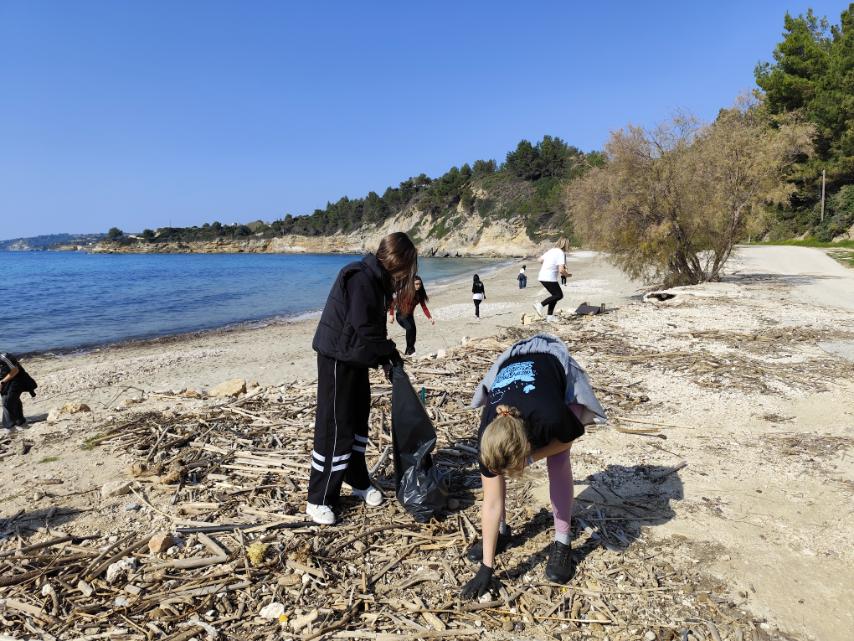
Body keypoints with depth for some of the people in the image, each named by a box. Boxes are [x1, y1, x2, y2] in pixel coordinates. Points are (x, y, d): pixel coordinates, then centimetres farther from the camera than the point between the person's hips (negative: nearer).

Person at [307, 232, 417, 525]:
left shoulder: (377, 279, 9)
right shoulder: (361, 279, -22)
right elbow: (364, 331, -25)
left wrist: (385, 357, 1)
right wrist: (390, 353, -12)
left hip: (356, 359, 10)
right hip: (337, 359, -10)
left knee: (358, 420, 17)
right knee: (334, 428, -4)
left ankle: (358, 481, 32)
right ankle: (318, 500, 7)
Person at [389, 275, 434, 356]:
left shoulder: (420, 294, -5)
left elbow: (424, 307, -7)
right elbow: (394, 302, -15)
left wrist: (429, 318, -19)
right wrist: (391, 314, -18)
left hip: (410, 315, 5)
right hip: (401, 315, -5)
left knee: (413, 330, -11)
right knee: (409, 328, -28)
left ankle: (407, 352, 7)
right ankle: (410, 350, -16)